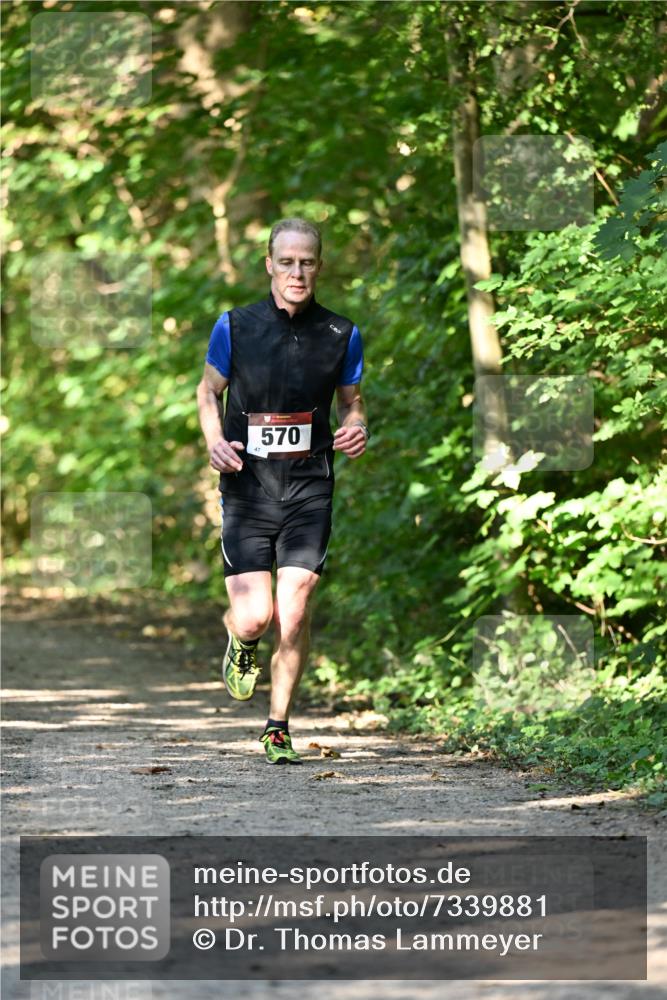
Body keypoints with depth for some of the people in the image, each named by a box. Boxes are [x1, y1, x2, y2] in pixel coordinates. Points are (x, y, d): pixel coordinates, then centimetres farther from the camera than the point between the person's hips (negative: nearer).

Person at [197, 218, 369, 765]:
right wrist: (215, 441, -6)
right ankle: (242, 645, 29)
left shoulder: (341, 335, 4)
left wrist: (358, 429, -6)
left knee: (294, 613, -8)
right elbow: (208, 391, 13)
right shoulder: (235, 327, 0)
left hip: (309, 490, 1)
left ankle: (279, 727, 10)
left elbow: (352, 402, 17)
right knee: (255, 618, -10)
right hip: (247, 489, -1)